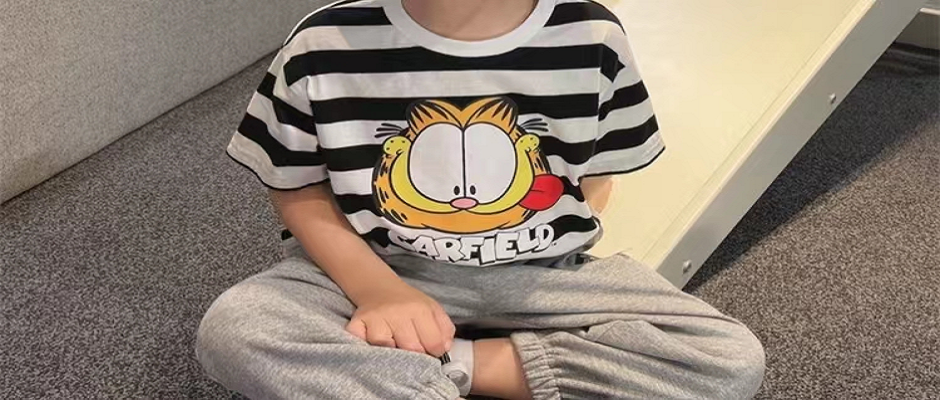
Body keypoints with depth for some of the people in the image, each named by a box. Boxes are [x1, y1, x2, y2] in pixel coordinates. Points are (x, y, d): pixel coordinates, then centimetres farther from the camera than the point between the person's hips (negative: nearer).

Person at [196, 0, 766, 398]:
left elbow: (597, 174, 4)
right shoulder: (323, 47, -13)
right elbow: (298, 191, -1)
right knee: (231, 330, -25)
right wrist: (375, 288, -17)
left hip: (543, 275, 2)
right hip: (383, 271, 0)